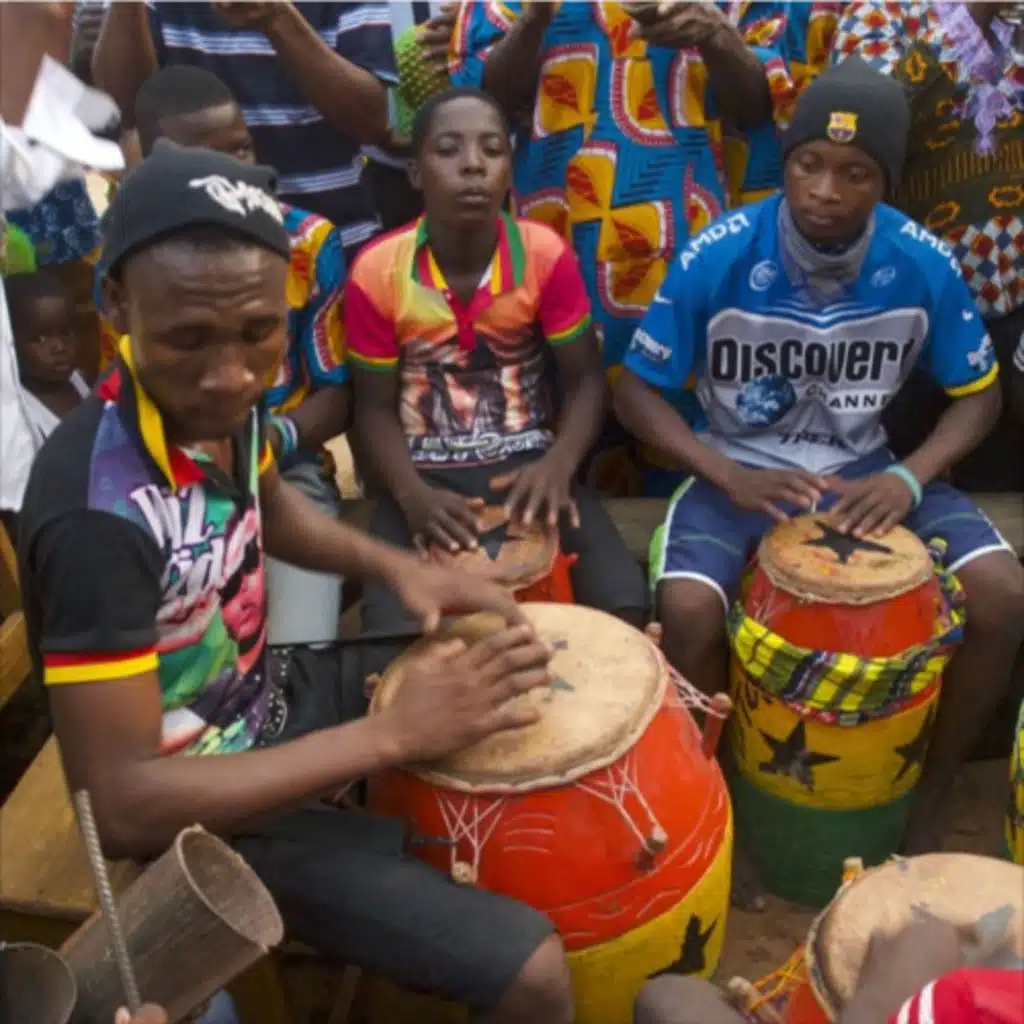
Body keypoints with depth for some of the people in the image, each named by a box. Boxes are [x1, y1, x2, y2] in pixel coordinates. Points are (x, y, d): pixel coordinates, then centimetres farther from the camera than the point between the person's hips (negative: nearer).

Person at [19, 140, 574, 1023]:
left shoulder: (218, 398, -11)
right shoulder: (99, 513, -34)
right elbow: (121, 805, -31)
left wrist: (395, 567, -6)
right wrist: (396, 735, -32)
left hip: (271, 710, 8)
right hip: (201, 813, -7)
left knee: (530, 723, 19)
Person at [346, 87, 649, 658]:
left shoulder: (547, 254, -6)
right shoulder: (376, 273, -8)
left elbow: (586, 381, -2)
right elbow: (375, 408, -1)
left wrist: (558, 466, -22)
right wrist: (412, 494, -20)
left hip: (529, 462, 1)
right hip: (423, 475, 0)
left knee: (624, 605, -19)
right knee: (394, 631, -25)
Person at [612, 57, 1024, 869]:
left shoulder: (924, 264, -12)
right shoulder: (717, 258, -17)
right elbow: (636, 390, -10)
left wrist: (909, 478, -18)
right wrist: (731, 476, -24)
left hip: (866, 470, 2)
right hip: (738, 470, -2)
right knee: (688, 611, -31)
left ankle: (934, 789, 8)